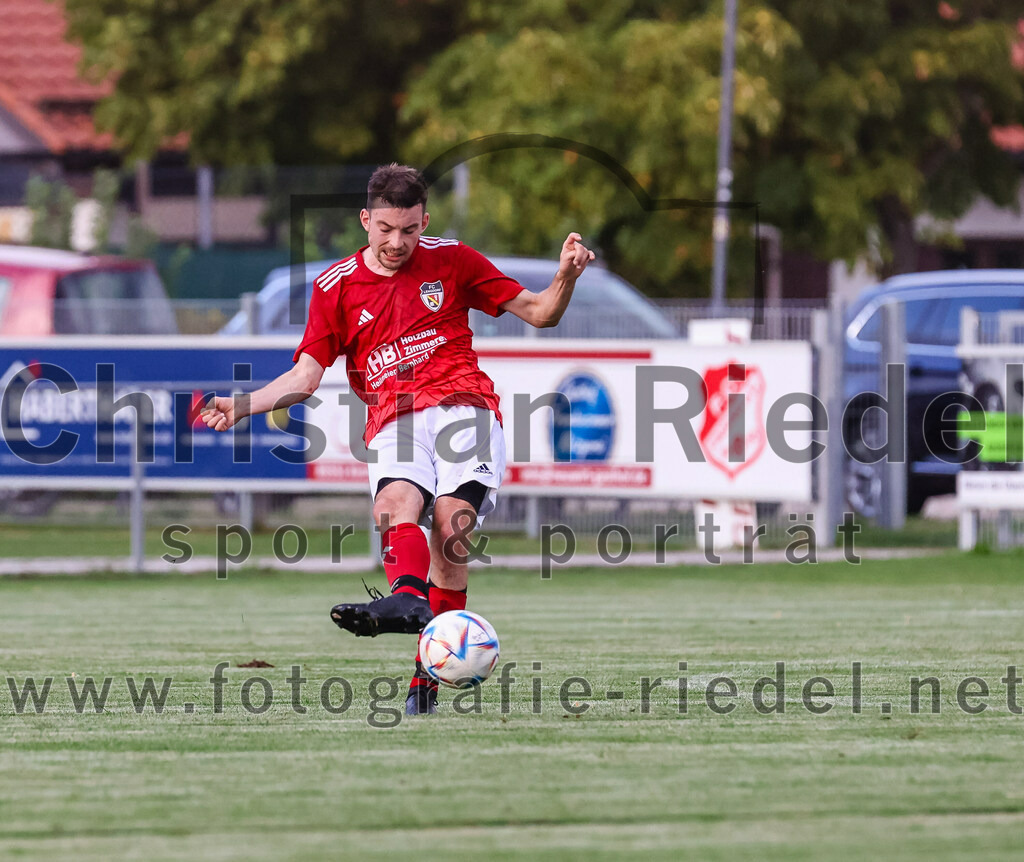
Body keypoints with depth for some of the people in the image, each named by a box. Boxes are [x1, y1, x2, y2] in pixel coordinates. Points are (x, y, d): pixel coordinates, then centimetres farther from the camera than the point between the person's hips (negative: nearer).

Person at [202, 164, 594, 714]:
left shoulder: (450, 260, 12)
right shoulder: (335, 285, 13)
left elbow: (538, 313, 16)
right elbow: (305, 377, 11)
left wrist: (566, 277, -5)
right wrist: (241, 406, -3)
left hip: (462, 405, -1)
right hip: (393, 422, 1)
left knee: (450, 526, -25)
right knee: (395, 504, -32)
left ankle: (430, 675, -26)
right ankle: (409, 600, -62)